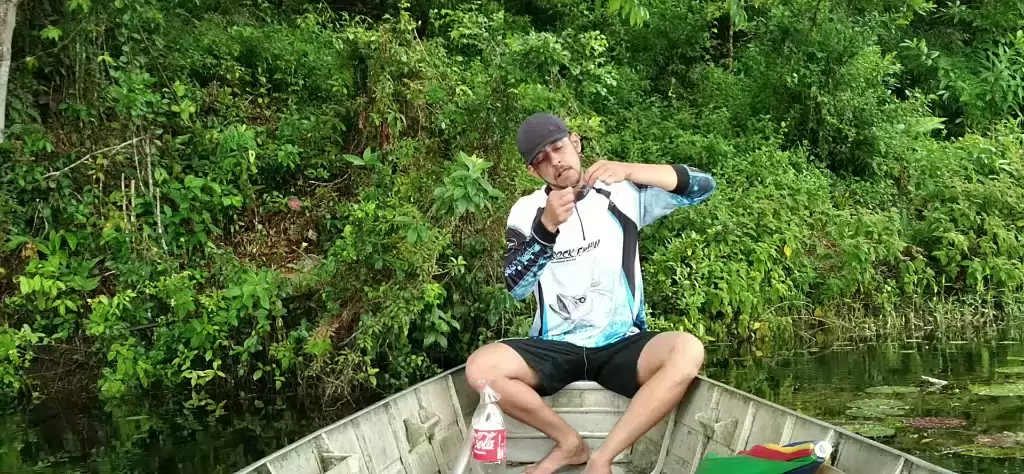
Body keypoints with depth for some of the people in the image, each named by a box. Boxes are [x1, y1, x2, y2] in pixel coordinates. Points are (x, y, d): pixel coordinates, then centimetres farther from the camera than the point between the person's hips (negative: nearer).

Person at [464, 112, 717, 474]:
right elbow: (516, 288, -12)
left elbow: (703, 186, -9)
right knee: (480, 368, -26)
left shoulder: (621, 193, 0)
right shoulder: (527, 212, 1)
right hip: (555, 348, 1)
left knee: (688, 351, -31)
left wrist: (629, 170, -23)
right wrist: (547, 226, -28)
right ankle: (570, 443, -6)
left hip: (621, 345, -1)